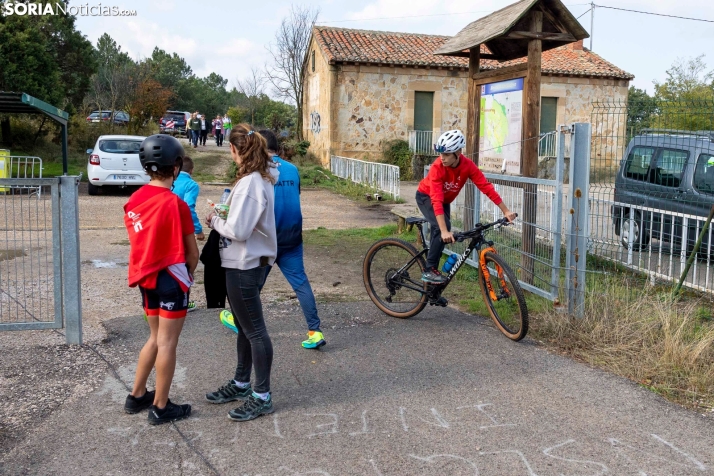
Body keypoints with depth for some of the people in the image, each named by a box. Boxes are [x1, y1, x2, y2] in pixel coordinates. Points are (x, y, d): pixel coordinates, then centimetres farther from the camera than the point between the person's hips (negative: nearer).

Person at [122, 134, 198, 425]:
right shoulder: (174, 203, -18)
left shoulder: (134, 200, 2)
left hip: (146, 277, 7)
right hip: (171, 279, -7)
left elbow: (137, 240, 10)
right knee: (167, 343, 3)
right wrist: (188, 274, 6)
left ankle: (137, 397, 29)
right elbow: (192, 252, -12)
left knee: (156, 338, 20)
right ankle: (161, 408, 14)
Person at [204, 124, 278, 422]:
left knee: (253, 330, 0)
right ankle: (241, 384, 35)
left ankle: (262, 397, 13)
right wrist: (223, 218, 4)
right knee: (245, 327, 20)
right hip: (245, 263, 10)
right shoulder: (261, 178, 8)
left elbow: (238, 230, -25)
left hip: (244, 266, -10)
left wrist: (215, 222, -9)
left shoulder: (250, 184, -23)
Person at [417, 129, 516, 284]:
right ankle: (429, 270, -17)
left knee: (440, 233, 5)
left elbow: (486, 186, -23)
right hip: (426, 197, -5)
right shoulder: (437, 167, -36)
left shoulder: (467, 165, -25)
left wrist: (505, 211, -25)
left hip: (445, 199, 5)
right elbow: (436, 200, -43)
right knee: (440, 229, -25)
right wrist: (444, 231, -52)